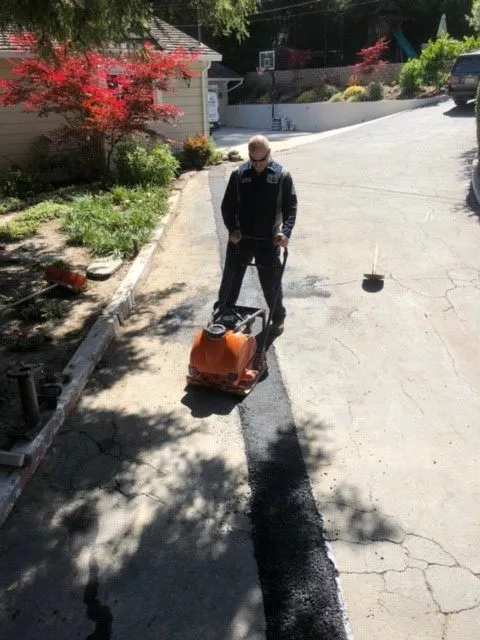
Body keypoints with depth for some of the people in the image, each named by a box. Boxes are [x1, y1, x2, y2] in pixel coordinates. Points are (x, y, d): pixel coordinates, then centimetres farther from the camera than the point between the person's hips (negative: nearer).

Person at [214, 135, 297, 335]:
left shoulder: (282, 175, -4)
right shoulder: (238, 174, 0)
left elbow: (291, 206, -5)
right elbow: (227, 205, 3)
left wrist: (285, 231, -20)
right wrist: (232, 229, -12)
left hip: (269, 240, -1)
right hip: (240, 237, 2)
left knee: (272, 282, 7)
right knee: (231, 278, 11)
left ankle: (278, 318, 26)